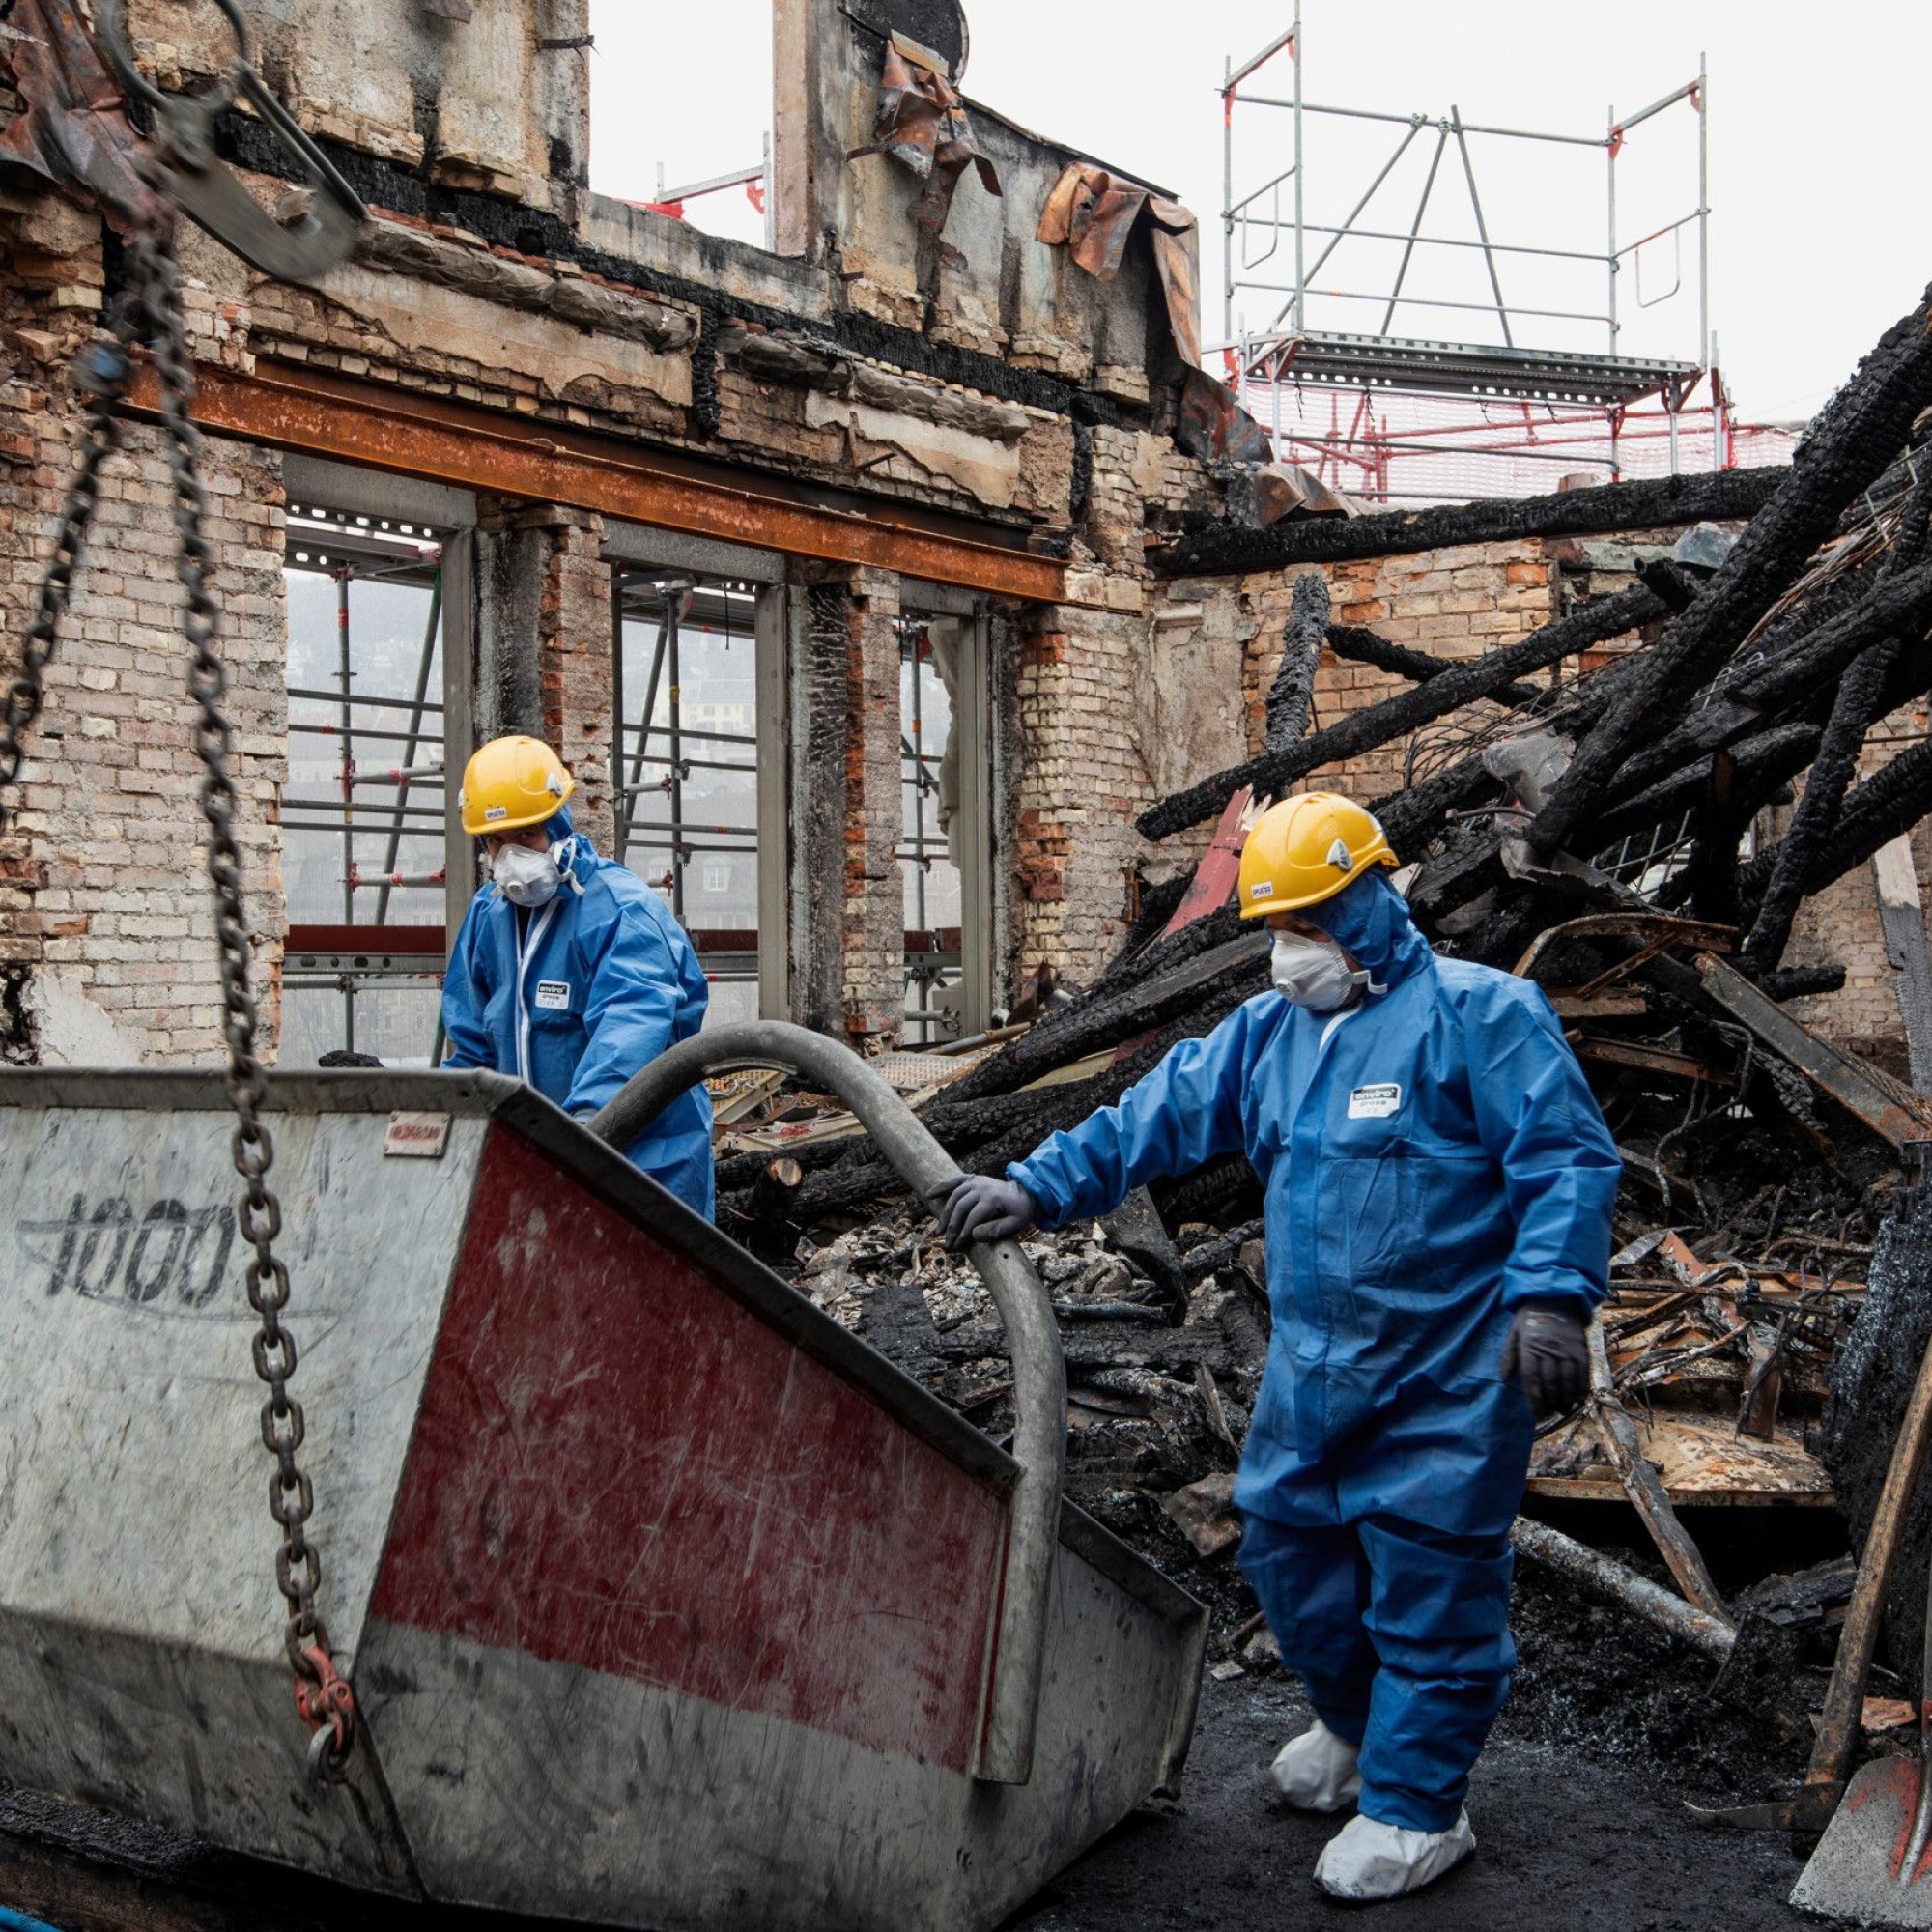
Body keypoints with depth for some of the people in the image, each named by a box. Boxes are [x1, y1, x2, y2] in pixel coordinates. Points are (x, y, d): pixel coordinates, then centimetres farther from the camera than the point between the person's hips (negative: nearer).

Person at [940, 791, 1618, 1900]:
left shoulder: (1476, 1014, -9)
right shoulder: (1265, 1035, 12)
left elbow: (1566, 1158, -13)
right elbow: (1154, 1120, 10)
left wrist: (1551, 1297, -23)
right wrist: (1038, 1191, 0)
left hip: (1448, 1370, -7)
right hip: (1313, 1366, 7)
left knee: (1425, 1578, 0)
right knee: (1288, 1542, 16)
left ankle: (1413, 1804, 16)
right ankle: (1360, 1727, 41)